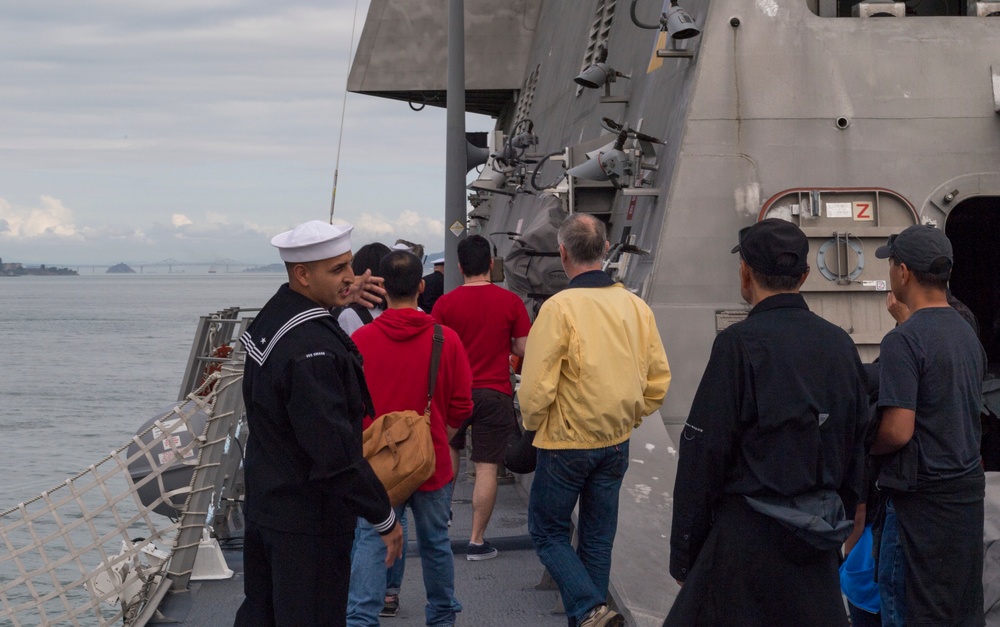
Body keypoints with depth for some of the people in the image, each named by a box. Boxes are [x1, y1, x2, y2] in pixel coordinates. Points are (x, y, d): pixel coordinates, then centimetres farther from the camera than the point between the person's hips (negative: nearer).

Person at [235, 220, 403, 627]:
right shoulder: (313, 349, -26)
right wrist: (384, 519, -19)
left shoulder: (269, 320, 5)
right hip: (308, 521, -10)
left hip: (263, 503, 10)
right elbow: (334, 452, -27)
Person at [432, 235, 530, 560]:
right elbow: (523, 349, -4)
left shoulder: (445, 303, -6)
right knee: (487, 468, 1)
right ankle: (477, 541, 3)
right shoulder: (510, 302, -7)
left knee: (449, 449, 27)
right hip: (495, 393, -1)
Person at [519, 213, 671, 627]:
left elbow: (536, 386, -19)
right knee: (598, 537, 16)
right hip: (616, 444, 6)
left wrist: (534, 423, 0)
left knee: (548, 532, 8)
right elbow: (659, 379, 5)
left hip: (566, 442, -5)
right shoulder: (636, 306, -1)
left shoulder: (560, 307, -19)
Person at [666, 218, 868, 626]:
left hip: (748, 535, -6)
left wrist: (683, 557, -5)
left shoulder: (740, 343, -12)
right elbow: (855, 453, 14)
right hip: (817, 548, 6)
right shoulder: (840, 345, 7)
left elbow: (704, 454, -12)